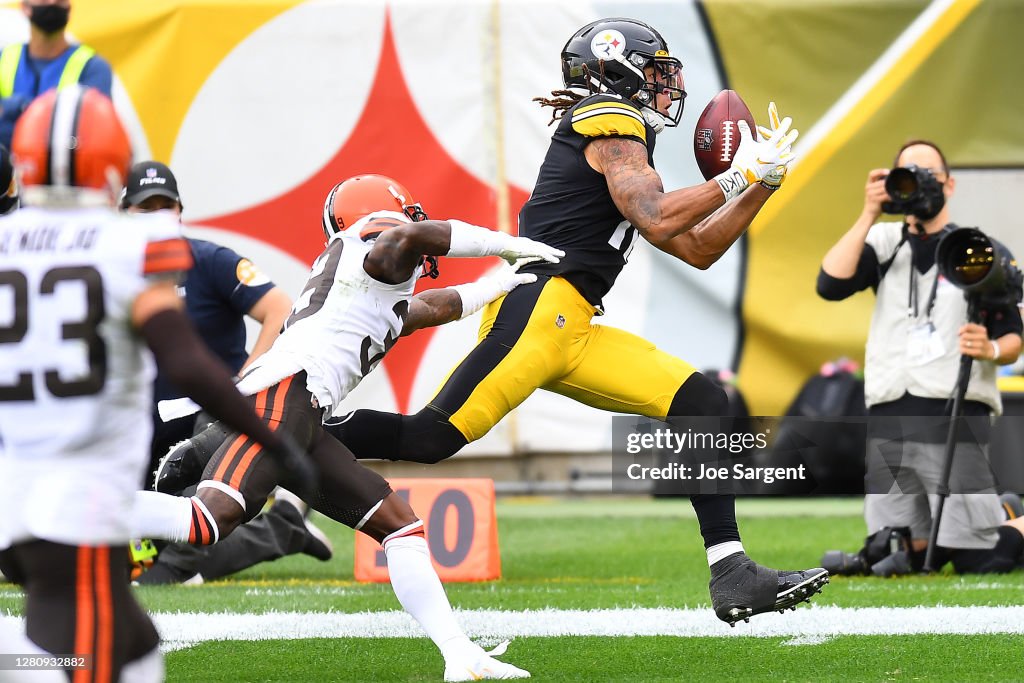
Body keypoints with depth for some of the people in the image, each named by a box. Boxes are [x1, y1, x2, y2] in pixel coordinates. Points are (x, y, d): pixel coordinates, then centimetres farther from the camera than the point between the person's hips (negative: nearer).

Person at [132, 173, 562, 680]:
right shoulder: (382, 254, 7)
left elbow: (433, 308, 54)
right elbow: (416, 234, -18)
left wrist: (505, 283, 62)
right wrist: (508, 245, -8)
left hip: (301, 420, 10)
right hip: (284, 394, -10)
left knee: (398, 525, 10)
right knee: (207, 522, -28)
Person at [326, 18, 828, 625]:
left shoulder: (618, 143, 28)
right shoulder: (613, 128, -1)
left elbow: (698, 250, 30)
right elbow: (659, 221, -15)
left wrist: (763, 183, 23)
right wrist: (739, 175, -5)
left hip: (574, 331, 10)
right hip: (539, 304, -10)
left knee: (703, 404, 1)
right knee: (430, 438, -17)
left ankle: (732, 575, -4)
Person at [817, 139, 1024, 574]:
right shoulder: (883, 242, 11)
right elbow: (830, 285, -7)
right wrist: (869, 215, -11)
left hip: (955, 415, -3)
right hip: (888, 420, 3)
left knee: (978, 561, -7)